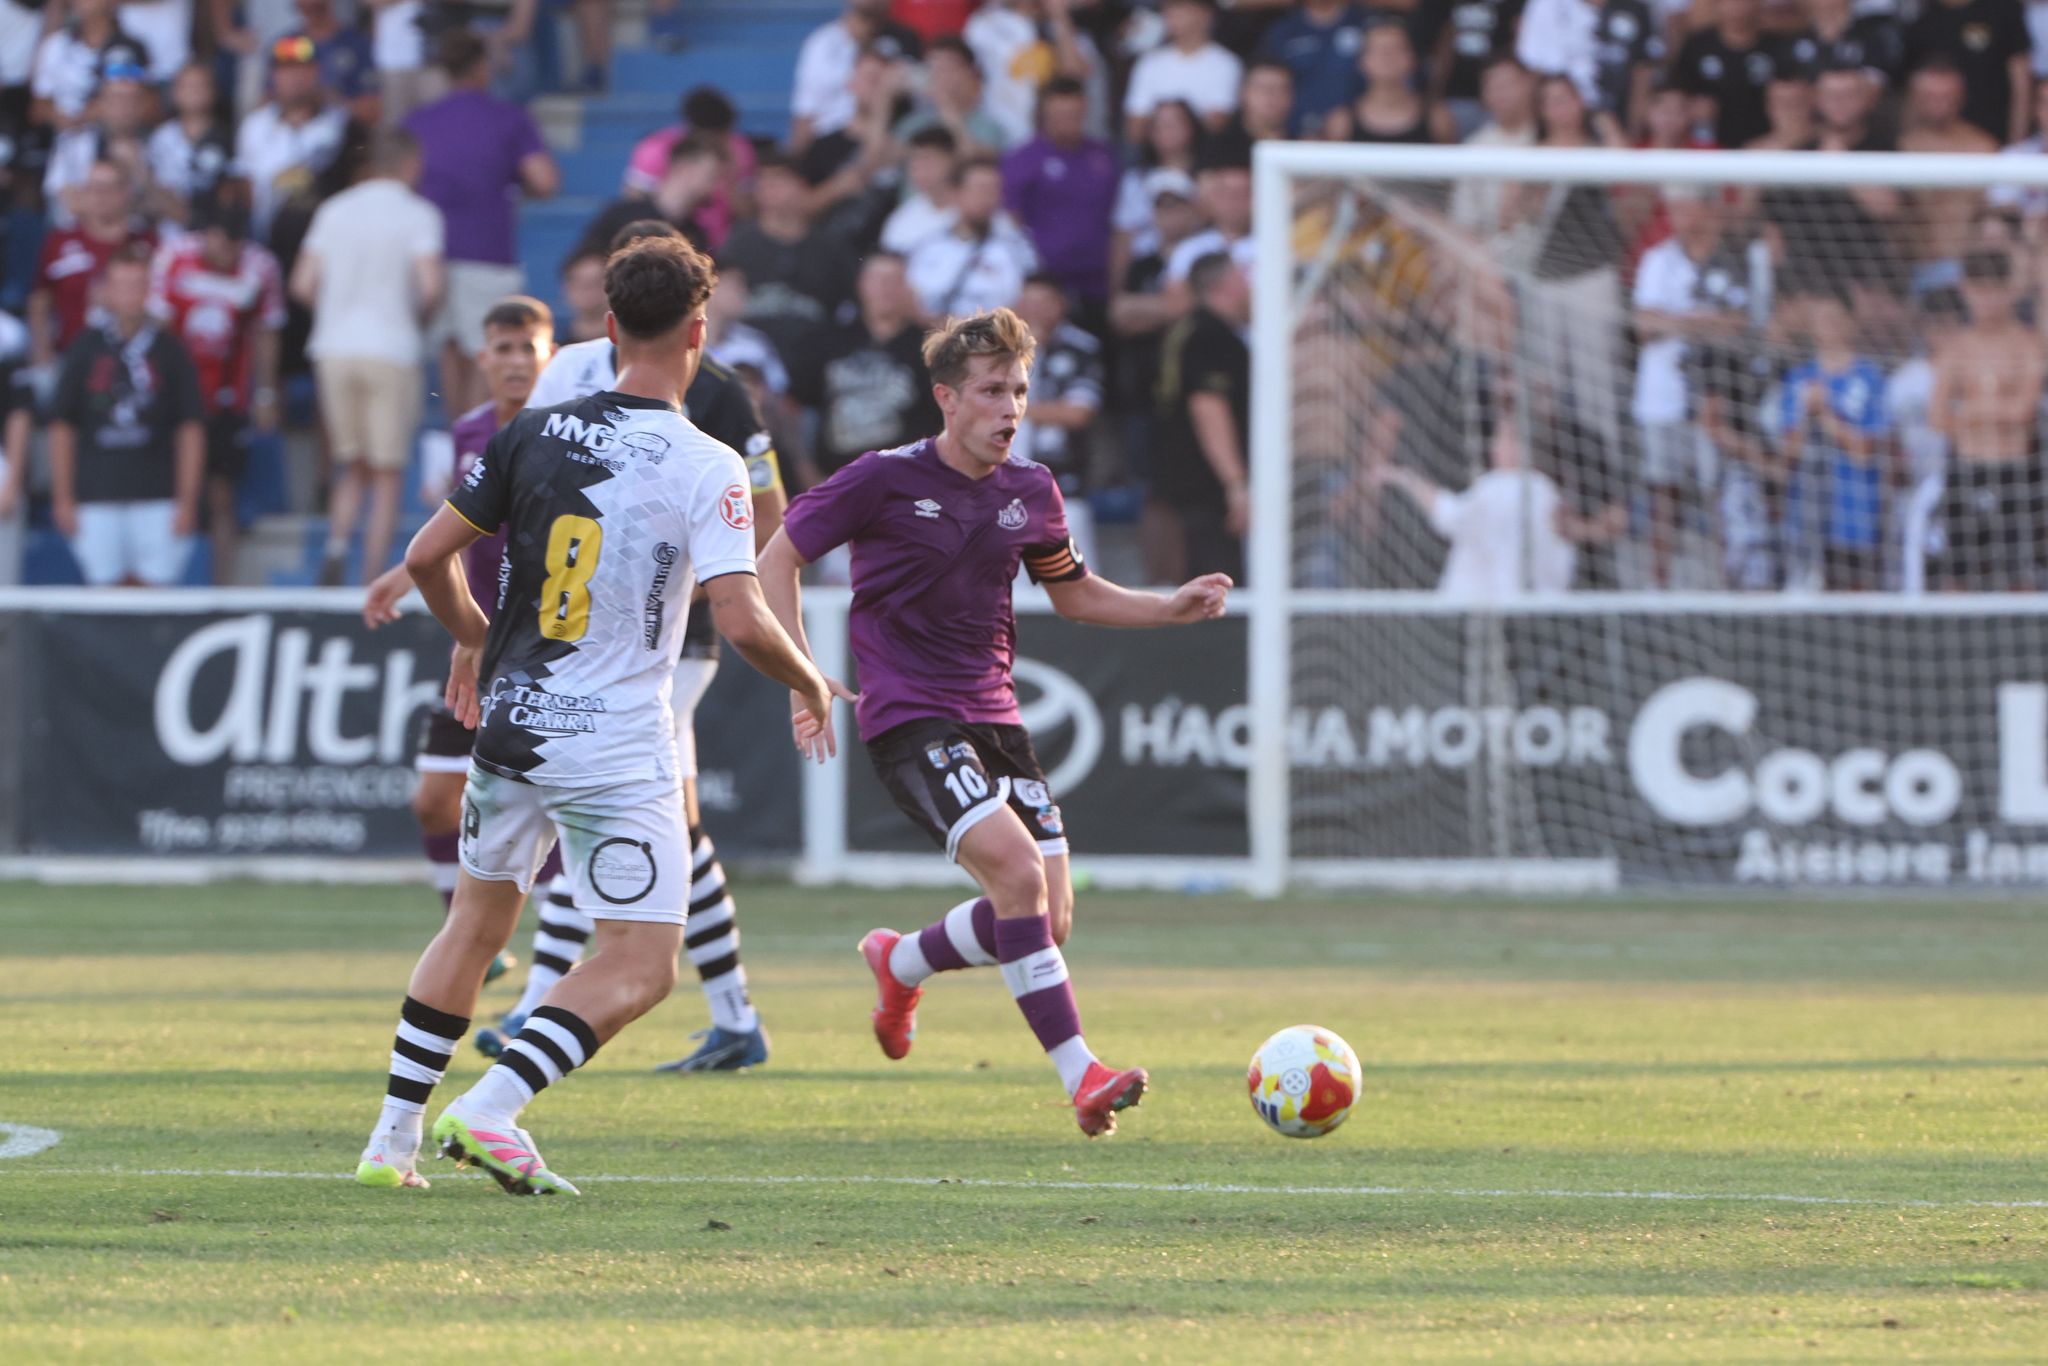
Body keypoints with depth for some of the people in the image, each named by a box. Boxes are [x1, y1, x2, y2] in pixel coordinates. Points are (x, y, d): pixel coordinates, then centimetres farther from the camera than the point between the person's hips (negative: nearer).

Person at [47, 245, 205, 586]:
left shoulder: (169, 351, 4)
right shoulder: (83, 351, 4)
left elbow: (191, 430, 5)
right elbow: (61, 427, 7)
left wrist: (187, 501, 0)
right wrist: (63, 498, 3)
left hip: (156, 495, 0)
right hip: (96, 498, 0)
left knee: (154, 587, -4)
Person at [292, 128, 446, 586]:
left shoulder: (335, 210, 8)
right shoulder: (418, 214, -4)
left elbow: (303, 285, 4)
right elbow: (432, 285, -15)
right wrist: (421, 318, 6)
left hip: (334, 347, 4)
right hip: (392, 351, -4)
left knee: (352, 467, 15)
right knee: (387, 474, 4)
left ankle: (337, 545, -9)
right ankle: (373, 579, -1)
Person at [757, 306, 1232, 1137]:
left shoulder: (1029, 492, 7)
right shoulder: (883, 481, -9)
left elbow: (1072, 593, 23)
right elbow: (778, 562, -2)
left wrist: (1172, 608, 8)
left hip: (992, 717, 6)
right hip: (907, 719, -6)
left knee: (1049, 919, 0)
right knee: (1017, 871, -25)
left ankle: (903, 962, 30)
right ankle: (1081, 1077, -24)